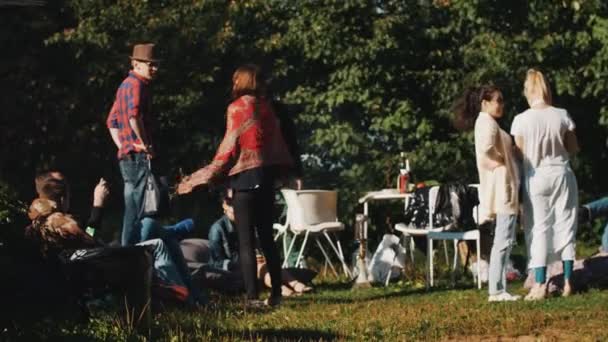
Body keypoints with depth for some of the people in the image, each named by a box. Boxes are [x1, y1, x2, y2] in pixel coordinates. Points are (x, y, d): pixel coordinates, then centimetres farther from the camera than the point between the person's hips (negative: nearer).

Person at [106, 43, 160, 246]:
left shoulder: (125, 85, 21)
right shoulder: (137, 85, -10)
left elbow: (112, 121, 26)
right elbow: (134, 116, -27)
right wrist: (145, 144, -18)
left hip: (126, 156, 10)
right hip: (138, 156, -10)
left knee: (132, 210, 14)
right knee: (138, 212, -11)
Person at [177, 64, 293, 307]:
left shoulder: (237, 107, -7)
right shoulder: (266, 107, 9)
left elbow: (229, 149, -9)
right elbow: (277, 143, 10)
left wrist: (200, 178, -5)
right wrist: (281, 171, 26)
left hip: (246, 177, -6)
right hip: (267, 175, 6)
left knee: (245, 240, -3)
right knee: (267, 237, 13)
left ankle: (252, 296, -8)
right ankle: (276, 293, 13)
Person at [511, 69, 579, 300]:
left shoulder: (521, 120, -11)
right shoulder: (562, 116, -4)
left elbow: (520, 154, -5)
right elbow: (573, 148, 4)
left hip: (536, 177, -2)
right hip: (561, 174, 2)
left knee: (539, 229, 3)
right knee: (565, 226, 10)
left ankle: (540, 286, -1)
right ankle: (567, 282, 12)